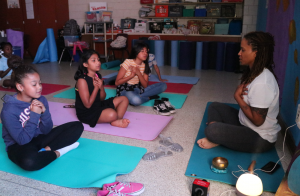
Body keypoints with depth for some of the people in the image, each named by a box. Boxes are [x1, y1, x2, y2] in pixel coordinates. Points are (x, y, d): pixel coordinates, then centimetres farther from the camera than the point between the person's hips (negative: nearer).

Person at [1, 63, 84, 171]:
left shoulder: (41, 100, -6)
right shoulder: (9, 110, -19)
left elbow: (46, 131, -2)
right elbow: (23, 140, -22)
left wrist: (44, 112, -20)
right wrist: (34, 115, -25)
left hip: (40, 138, 6)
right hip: (19, 145, -5)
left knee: (77, 126, -6)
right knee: (28, 161, -43)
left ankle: (47, 149, -16)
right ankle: (56, 153, -13)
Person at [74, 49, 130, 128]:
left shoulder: (98, 76, 3)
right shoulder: (82, 80, -20)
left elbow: (102, 98, 6)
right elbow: (88, 105, -22)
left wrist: (101, 87, -15)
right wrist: (96, 87, -18)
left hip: (99, 105, 9)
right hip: (86, 113, -9)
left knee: (124, 99, 6)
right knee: (112, 114, -35)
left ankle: (117, 121, -14)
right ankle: (115, 119, 1)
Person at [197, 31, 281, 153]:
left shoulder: (262, 83, -29)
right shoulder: (255, 73, 2)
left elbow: (257, 120, -26)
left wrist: (238, 97, -19)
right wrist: (239, 93, -14)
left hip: (261, 139, -10)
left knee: (211, 130, -29)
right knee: (214, 107, 12)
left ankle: (216, 140, 4)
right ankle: (215, 137, -8)